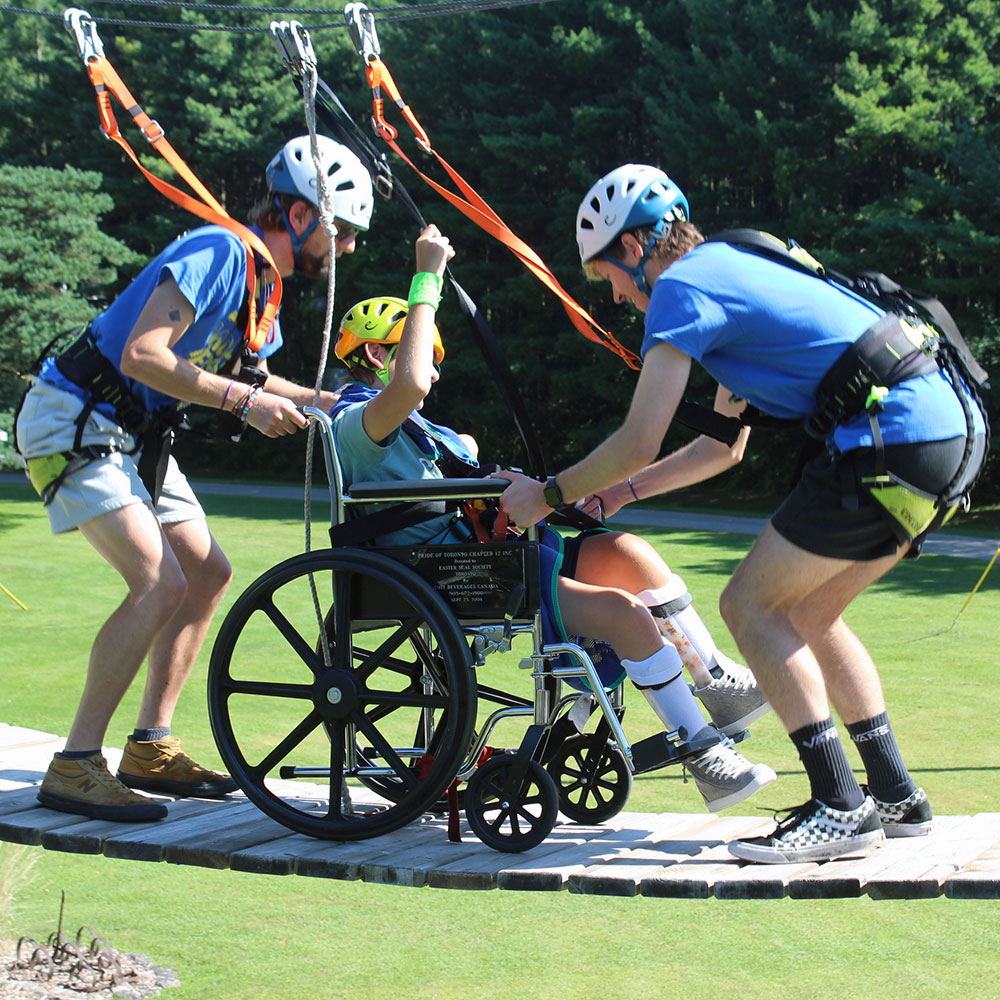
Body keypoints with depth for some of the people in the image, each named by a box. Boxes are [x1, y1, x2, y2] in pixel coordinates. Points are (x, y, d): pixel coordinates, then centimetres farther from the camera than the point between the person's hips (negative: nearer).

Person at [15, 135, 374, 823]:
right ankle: (74, 768, -15)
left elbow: (251, 380, 26)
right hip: (73, 423, -10)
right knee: (160, 583, -21)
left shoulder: (263, 282, 10)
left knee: (209, 573, 9)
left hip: (135, 435, 10)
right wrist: (243, 399, -24)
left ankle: (151, 749, 16)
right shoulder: (219, 252, -19)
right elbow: (142, 356, -28)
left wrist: (336, 402, 14)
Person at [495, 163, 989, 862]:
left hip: (895, 442, -10)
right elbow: (725, 445, 31)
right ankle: (896, 797, 22)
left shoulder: (682, 287, -3)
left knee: (750, 605, -2)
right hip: (953, 433, 10)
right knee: (806, 614, 19)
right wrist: (616, 492, 32)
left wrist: (548, 496, 10)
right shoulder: (734, 266, 27)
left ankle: (841, 809, -3)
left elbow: (639, 441, -5)